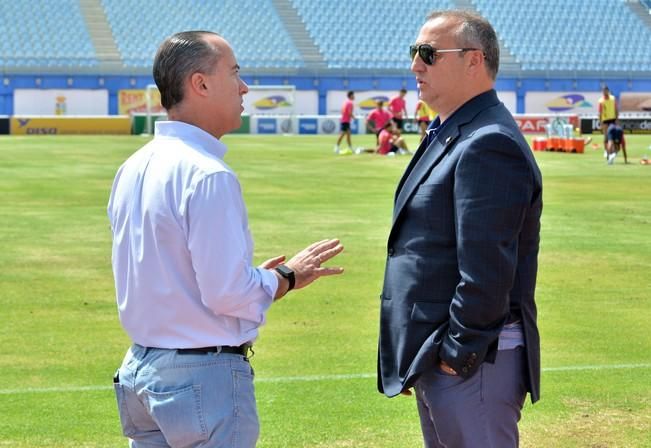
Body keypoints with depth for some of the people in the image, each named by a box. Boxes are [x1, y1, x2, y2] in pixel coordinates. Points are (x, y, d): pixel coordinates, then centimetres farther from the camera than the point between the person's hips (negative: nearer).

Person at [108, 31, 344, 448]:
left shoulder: (132, 170, 9)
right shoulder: (208, 176, -18)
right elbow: (229, 293, -21)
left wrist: (261, 274, 16)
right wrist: (289, 275, -3)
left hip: (139, 372, 9)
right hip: (205, 378, -9)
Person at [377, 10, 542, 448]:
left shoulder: (489, 145, -19)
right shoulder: (448, 134, 14)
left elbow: (486, 270, -24)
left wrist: (457, 354, -18)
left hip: (471, 360, -10)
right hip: (433, 357, 10)